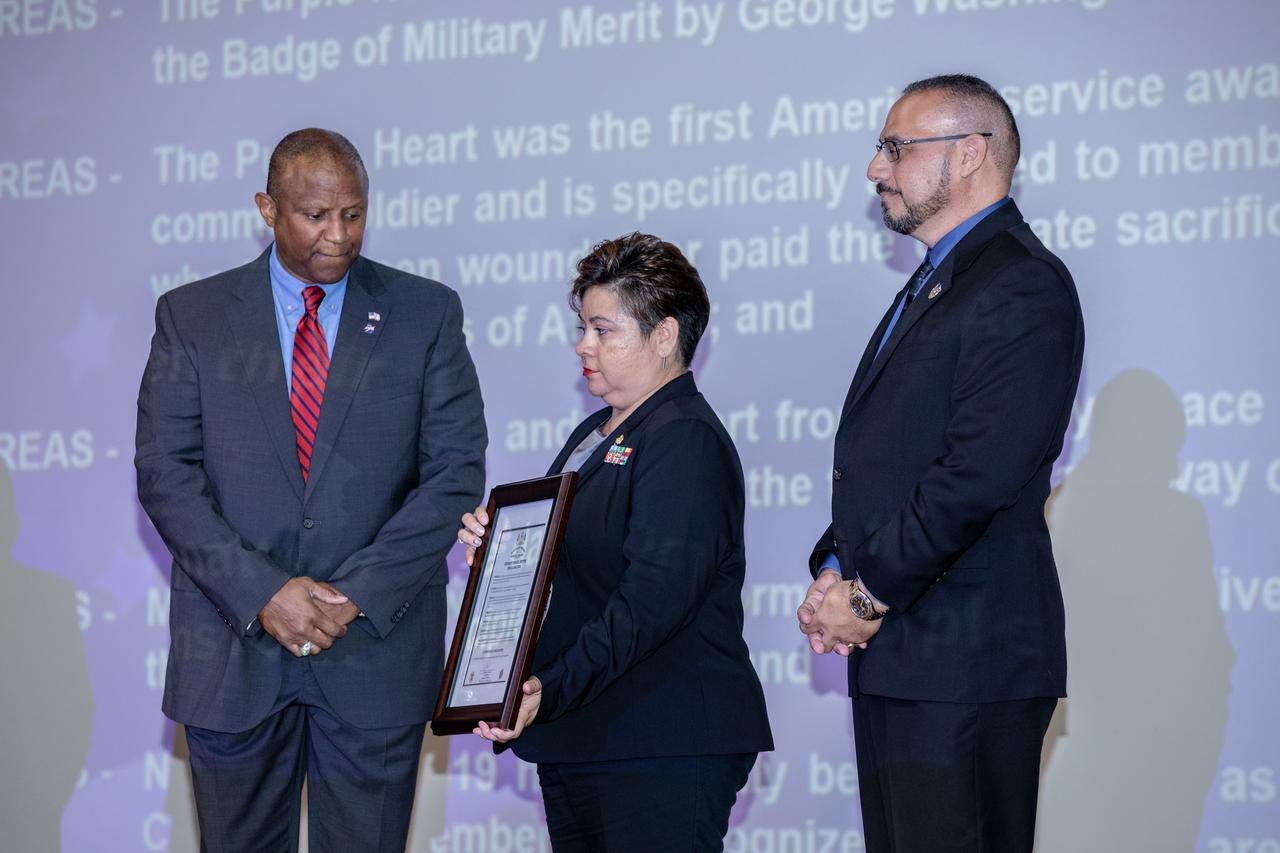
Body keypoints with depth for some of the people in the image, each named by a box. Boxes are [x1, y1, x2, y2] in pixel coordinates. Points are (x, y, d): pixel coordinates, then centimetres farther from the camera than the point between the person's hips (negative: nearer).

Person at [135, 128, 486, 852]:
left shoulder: (426, 313, 4)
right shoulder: (191, 316, 5)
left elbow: (456, 471, -2)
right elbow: (166, 474, -2)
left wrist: (357, 594, -13)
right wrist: (262, 592, -15)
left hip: (377, 644, 0)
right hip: (232, 649, 1)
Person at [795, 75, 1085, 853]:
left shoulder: (1023, 286, -12)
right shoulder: (935, 285, 21)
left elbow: (979, 474, -21)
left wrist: (870, 594, -15)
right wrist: (836, 571, 4)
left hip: (966, 662, -10)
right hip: (894, 657, 10)